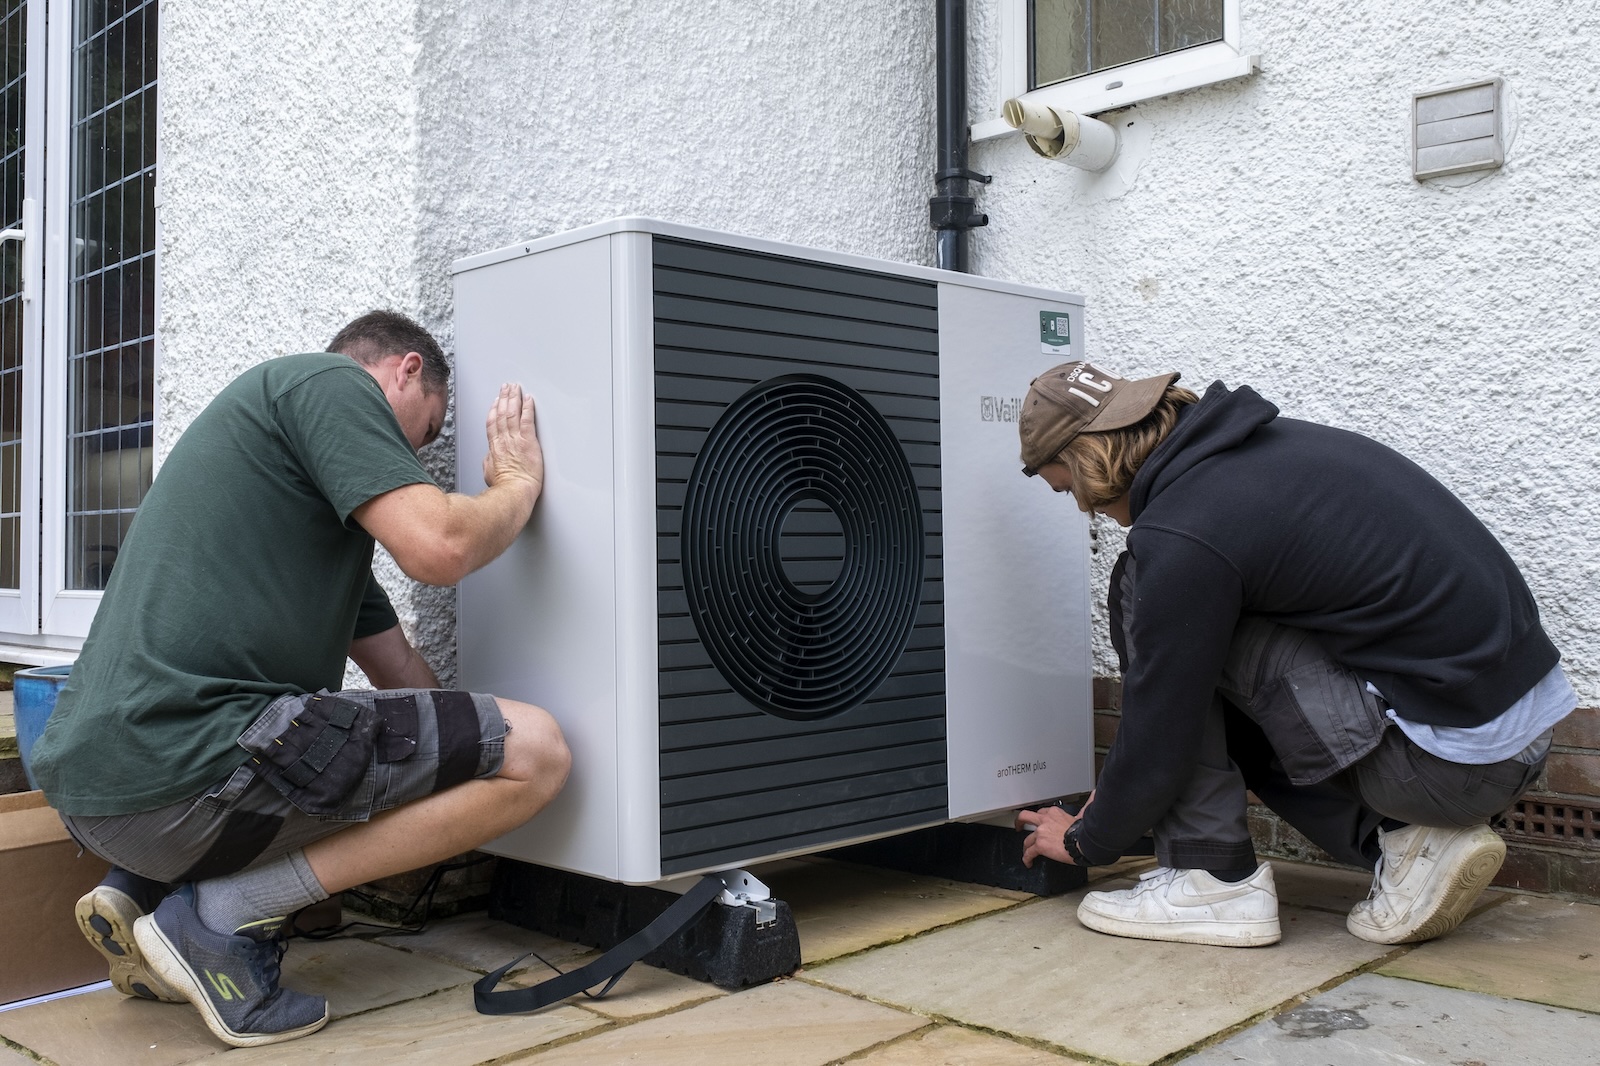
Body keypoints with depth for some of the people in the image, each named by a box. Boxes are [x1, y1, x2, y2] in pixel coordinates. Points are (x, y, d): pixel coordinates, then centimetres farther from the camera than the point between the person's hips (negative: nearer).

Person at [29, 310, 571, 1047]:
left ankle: (142, 889, 14)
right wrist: (520, 481, 5)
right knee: (533, 751, -6)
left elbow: (397, 667, 30)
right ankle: (224, 914, -8)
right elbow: (437, 548, -15)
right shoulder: (332, 381, 0)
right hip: (182, 770, -10)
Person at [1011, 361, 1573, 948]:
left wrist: (1087, 839, 11)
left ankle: (1212, 879, 1)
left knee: (1140, 593, -6)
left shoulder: (1180, 537, -17)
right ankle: (1402, 841, 10)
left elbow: (1162, 726, -9)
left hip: (1456, 759, -9)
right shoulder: (1264, 440, 12)